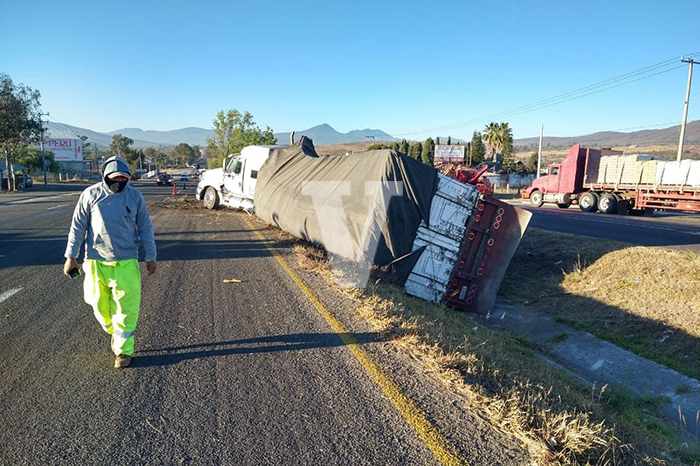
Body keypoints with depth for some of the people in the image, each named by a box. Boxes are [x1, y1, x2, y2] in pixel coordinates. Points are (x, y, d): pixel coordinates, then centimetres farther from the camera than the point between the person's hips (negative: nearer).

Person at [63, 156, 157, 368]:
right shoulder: (91, 194, -3)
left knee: (126, 308, -1)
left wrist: (151, 257, 4)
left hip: (126, 262, -1)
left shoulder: (135, 196, -1)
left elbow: (145, 228, 4)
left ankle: (123, 349, 12)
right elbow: (78, 226, 3)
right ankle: (115, 332, 38)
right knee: (100, 305, 11)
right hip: (96, 261, 1)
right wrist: (71, 256, 2)